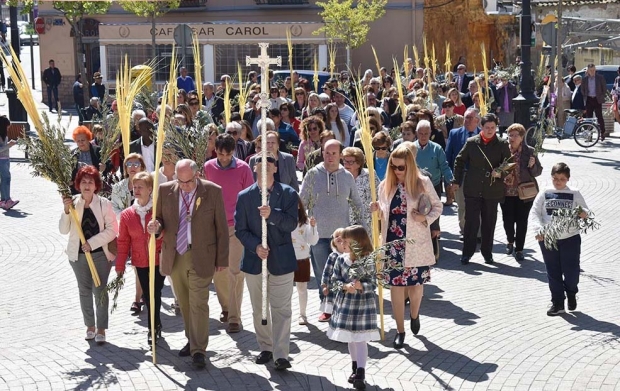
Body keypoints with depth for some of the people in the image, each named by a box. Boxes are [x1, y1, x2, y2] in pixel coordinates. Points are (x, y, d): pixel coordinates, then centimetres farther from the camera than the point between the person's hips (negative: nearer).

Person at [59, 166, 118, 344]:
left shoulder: (104, 204, -8)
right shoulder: (72, 203, -3)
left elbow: (112, 230, -10)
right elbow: (64, 230, -4)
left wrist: (92, 243, -16)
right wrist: (66, 211, -19)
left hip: (100, 254, -3)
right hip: (78, 255, 3)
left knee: (99, 291, -1)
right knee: (84, 290, 13)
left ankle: (101, 329, 8)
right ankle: (90, 326, 27)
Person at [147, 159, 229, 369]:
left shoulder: (213, 191, -7)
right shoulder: (165, 190, 1)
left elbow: (221, 227, -3)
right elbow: (160, 219, 11)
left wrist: (222, 259, -3)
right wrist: (156, 226, -14)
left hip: (201, 256, -4)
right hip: (175, 256, 4)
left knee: (198, 303, -6)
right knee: (184, 303, 14)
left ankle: (198, 350, -1)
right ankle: (192, 340, 30)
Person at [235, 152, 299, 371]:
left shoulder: (288, 194, -2)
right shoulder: (244, 196, 2)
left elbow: (292, 223, -12)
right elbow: (240, 229, 0)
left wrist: (272, 214, -29)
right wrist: (255, 246, -16)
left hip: (281, 260, -2)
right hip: (254, 260, 2)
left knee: (281, 309, -3)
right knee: (259, 309, 12)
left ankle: (281, 355, -2)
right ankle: (265, 348, 26)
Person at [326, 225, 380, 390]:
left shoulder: (368, 261, -14)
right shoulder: (341, 260, -2)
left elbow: (373, 284, -13)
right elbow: (335, 280, -1)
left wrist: (361, 286, -31)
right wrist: (345, 287, -19)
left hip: (363, 304, -5)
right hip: (345, 303, 5)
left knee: (361, 339, -7)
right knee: (350, 338, 15)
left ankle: (361, 373, -8)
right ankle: (355, 368, 29)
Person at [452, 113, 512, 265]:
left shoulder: (502, 144, 1)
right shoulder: (471, 142, 2)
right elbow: (459, 161, 11)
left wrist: (500, 173, -17)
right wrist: (457, 181, 9)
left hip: (492, 190, 0)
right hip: (472, 189, 0)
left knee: (489, 223, 9)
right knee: (471, 221, -2)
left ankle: (487, 252, 21)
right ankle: (467, 252, 7)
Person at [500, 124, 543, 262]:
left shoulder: (529, 151, -2)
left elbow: (538, 172, 3)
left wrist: (532, 165, -17)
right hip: (506, 192, 1)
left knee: (522, 221, 3)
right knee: (507, 219, 5)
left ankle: (519, 249, 16)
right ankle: (510, 241, 36)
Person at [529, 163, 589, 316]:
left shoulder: (575, 194, 3)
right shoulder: (544, 194, 2)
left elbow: (585, 212, 5)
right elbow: (534, 213, -2)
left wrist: (584, 214, -20)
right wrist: (538, 229, -17)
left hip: (570, 238, -1)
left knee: (571, 271, 2)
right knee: (553, 272, 7)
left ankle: (571, 293, 33)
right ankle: (557, 303, 18)